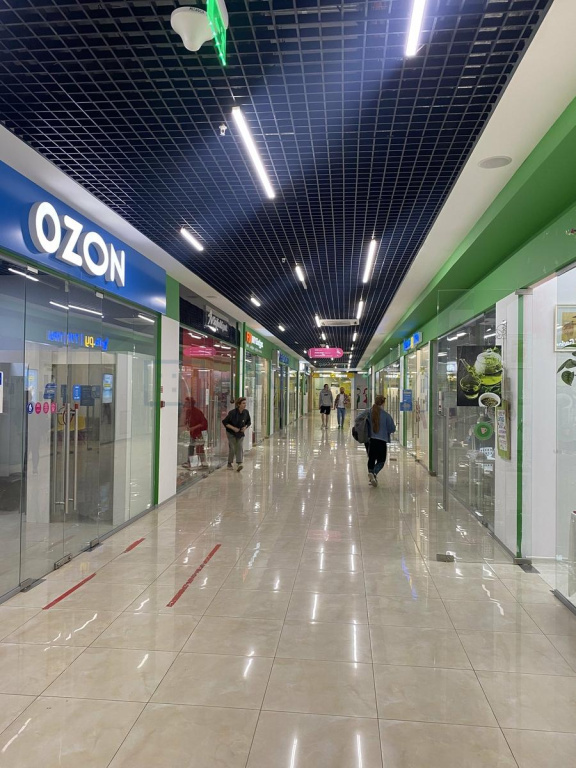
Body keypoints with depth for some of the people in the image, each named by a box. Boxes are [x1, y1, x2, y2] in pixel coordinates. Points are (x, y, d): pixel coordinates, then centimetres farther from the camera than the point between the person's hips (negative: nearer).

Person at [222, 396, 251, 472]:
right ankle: (229, 463, 19)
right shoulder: (232, 412, -20)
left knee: (240, 448, -9)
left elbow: (249, 422, 10)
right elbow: (224, 422, -14)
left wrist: (245, 427, -9)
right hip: (231, 433, -3)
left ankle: (239, 464, -17)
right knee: (232, 448, -1)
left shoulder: (246, 412, -7)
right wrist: (233, 428, -20)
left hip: (240, 433, 4)